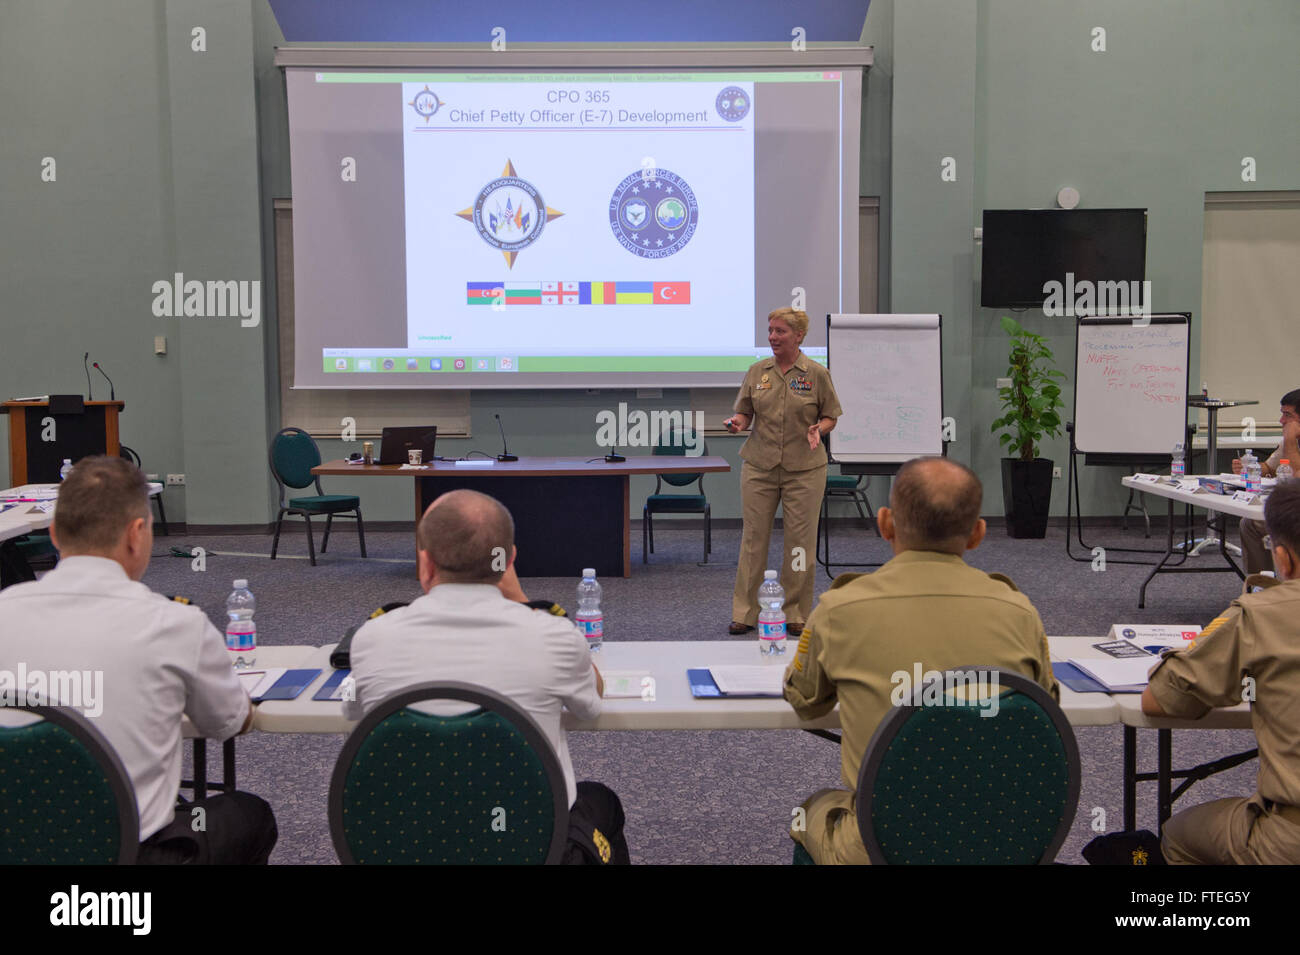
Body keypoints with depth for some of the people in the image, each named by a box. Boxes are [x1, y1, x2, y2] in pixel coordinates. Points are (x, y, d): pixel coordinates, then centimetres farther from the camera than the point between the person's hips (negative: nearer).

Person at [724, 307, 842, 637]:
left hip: (804, 468, -2)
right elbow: (744, 412, 11)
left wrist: (818, 430, -14)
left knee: (800, 541, 2)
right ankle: (745, 613, 11)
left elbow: (830, 416, 6)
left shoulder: (817, 373, 0)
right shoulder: (757, 371, 7)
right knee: (753, 537, 3)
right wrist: (737, 422, -11)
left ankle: (796, 614, 14)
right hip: (759, 466, 2)